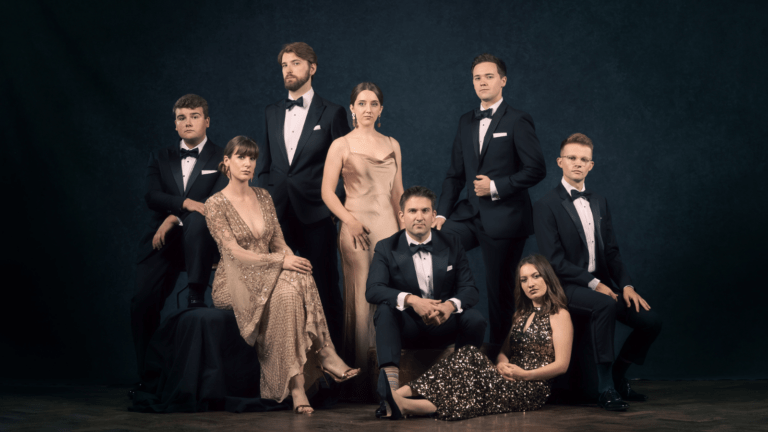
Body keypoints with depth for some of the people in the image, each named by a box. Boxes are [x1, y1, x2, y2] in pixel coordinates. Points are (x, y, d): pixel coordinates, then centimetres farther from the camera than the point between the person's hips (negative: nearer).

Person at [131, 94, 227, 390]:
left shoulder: (221, 159, 9)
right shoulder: (160, 158, 18)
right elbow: (152, 197, 2)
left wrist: (175, 218, -13)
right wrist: (186, 203, -17)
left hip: (200, 240, -3)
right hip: (161, 242, 3)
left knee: (196, 220, -37)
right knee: (143, 302, -13)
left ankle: (196, 296, -31)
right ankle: (148, 375, 1)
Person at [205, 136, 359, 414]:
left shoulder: (263, 197, 13)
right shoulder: (215, 205, -5)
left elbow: (279, 242, 13)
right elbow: (234, 253, -14)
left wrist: (293, 261, -12)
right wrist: (281, 261, -25)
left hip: (269, 277, 5)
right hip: (233, 283, -5)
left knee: (298, 280, -31)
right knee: (285, 290, -36)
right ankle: (322, 355, -33)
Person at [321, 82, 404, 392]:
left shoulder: (392, 145, 13)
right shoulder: (341, 146, 1)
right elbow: (327, 192, -2)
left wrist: (404, 229, 13)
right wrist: (350, 220, -14)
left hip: (388, 226, 4)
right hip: (357, 227, -3)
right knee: (360, 300, -1)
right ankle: (359, 371, 6)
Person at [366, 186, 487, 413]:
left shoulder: (452, 245, 5)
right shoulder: (386, 248, 0)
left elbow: (469, 289, -2)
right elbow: (372, 290, -15)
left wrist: (450, 305, -27)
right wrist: (410, 300, -33)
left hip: (443, 326, 1)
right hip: (406, 327, -1)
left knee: (475, 319, -28)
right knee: (385, 309, -32)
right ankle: (390, 381, -45)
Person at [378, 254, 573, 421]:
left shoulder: (559, 315, 1)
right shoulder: (521, 314, 24)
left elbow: (561, 365, -7)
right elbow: (504, 352, 18)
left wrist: (525, 375, -18)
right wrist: (503, 365, -6)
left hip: (534, 388, -6)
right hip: (511, 381, 6)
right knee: (468, 357, -23)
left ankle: (405, 406, -47)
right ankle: (399, 395, -40)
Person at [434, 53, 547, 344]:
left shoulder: (517, 121, -6)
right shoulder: (466, 122, 13)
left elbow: (536, 170, -11)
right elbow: (455, 173, 14)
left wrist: (496, 186, -15)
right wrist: (442, 213, 3)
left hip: (503, 219, -6)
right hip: (470, 213, 6)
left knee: (499, 291, 2)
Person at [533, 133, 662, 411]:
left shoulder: (599, 203, 16)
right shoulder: (546, 206, -5)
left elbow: (612, 251, 14)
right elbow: (555, 260, -13)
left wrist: (626, 285, -3)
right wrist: (594, 284, -18)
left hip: (602, 284, 7)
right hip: (567, 287, -7)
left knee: (650, 322, -10)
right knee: (605, 305, -36)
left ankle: (618, 378, 13)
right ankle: (605, 388, -25)